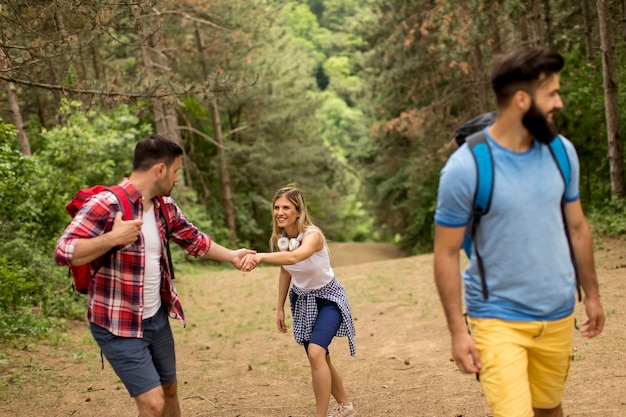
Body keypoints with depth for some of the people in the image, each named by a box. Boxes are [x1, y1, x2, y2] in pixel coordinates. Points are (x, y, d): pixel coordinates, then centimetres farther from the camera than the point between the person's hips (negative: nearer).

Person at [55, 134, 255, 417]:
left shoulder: (165, 207, 3)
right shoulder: (106, 205, -21)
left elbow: (193, 240, 18)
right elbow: (63, 252, -26)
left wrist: (231, 256, 11)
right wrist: (112, 238, -35)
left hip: (157, 318, 8)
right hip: (118, 325, -8)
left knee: (169, 389, 21)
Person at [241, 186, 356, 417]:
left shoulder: (313, 235, -31)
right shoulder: (280, 238, -11)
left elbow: (294, 257, -53)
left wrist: (260, 256, -68)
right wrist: (280, 308, 8)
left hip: (328, 298, -7)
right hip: (302, 300, 7)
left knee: (316, 352, -27)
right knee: (319, 359, 15)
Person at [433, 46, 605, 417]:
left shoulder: (562, 151, -1)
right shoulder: (465, 168, -17)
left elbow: (577, 227, 11)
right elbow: (446, 254, -11)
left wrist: (592, 294, 14)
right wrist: (458, 330, -13)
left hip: (559, 316, 5)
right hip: (498, 320, -5)